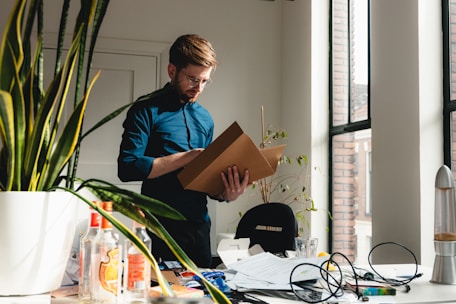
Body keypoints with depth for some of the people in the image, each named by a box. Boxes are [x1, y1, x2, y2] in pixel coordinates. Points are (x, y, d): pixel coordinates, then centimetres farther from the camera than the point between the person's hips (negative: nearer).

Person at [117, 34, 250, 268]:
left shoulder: (204, 118, 14)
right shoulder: (147, 111, -5)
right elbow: (127, 167, -16)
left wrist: (226, 194, -4)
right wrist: (184, 158, -17)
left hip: (200, 225, 6)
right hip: (163, 227, -6)